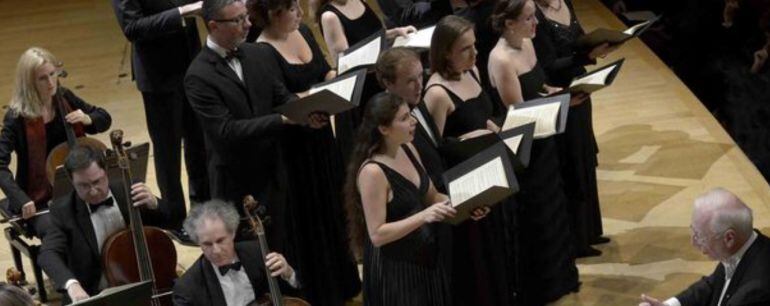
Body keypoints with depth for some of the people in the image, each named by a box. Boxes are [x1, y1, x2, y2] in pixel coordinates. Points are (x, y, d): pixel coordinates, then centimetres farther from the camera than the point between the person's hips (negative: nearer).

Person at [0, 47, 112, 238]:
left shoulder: (65, 99, 1)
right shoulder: (18, 116, -14)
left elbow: (104, 119, 14)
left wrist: (88, 120, -9)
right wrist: (22, 200, -33)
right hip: (40, 200, -5)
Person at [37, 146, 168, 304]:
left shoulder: (128, 191, -1)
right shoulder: (64, 210, -7)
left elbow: (168, 220, 5)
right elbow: (48, 254, -20)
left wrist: (153, 203, -19)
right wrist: (72, 284, -40)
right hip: (93, 297, -1)